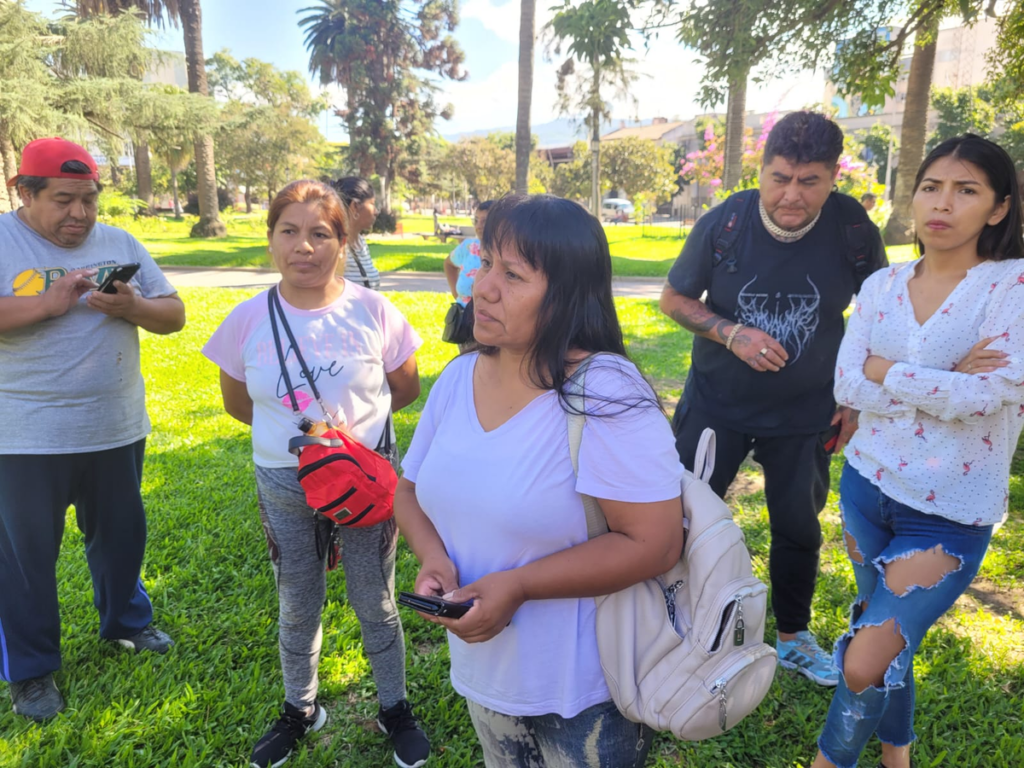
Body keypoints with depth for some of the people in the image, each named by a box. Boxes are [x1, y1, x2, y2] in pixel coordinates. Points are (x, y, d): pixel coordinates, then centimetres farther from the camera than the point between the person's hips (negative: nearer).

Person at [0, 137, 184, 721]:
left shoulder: (120, 243, 6)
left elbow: (175, 315, 4)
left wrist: (132, 307, -15)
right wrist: (48, 303, -22)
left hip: (117, 430, 4)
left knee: (122, 533, 19)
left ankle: (126, 620, 43)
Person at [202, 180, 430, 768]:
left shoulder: (373, 311, -13)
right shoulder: (248, 320, -8)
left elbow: (406, 388, 0)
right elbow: (237, 402, 6)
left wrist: (354, 420, -2)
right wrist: (297, 431, 1)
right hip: (285, 486, 2)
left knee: (376, 605, 15)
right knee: (297, 611, 20)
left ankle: (395, 709, 39)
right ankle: (300, 710, 45)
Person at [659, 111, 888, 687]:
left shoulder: (854, 229, -12)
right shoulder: (723, 223, -16)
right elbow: (674, 299, -5)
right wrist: (731, 333, -21)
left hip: (806, 415, 1)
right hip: (716, 404, -1)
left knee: (799, 529, 16)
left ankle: (794, 637, 40)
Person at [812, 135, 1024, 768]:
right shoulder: (882, 287, 1)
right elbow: (847, 386, -7)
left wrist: (884, 369, -13)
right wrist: (941, 383, -18)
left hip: (949, 513, -4)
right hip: (868, 483, 5)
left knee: (867, 663, -5)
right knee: (891, 639, 22)